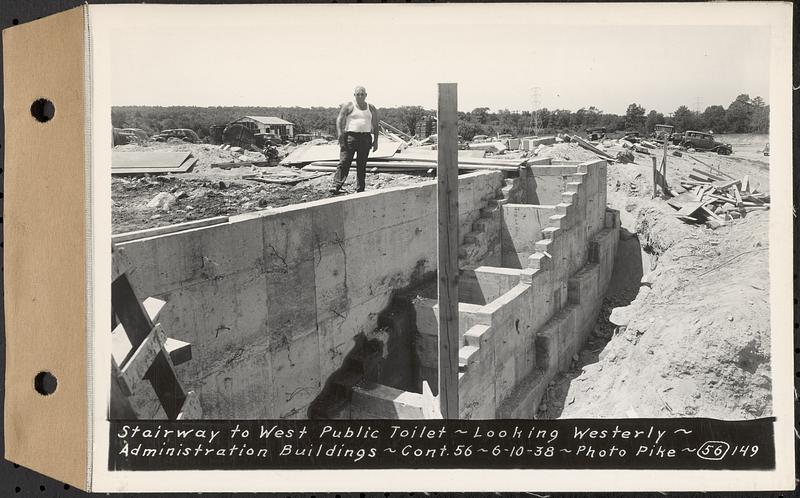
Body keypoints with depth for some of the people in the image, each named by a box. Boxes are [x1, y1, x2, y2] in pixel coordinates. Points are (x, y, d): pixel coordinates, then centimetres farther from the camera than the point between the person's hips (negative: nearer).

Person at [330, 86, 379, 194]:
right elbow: (339, 119, -4)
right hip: (350, 136, -3)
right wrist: (340, 133, -19)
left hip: (366, 138, 3)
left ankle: (360, 189, 8)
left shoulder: (371, 108, 14)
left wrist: (375, 141, 9)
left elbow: (375, 126, 16)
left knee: (362, 165, 4)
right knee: (344, 162, -11)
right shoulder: (348, 106, 4)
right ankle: (336, 186, -17)